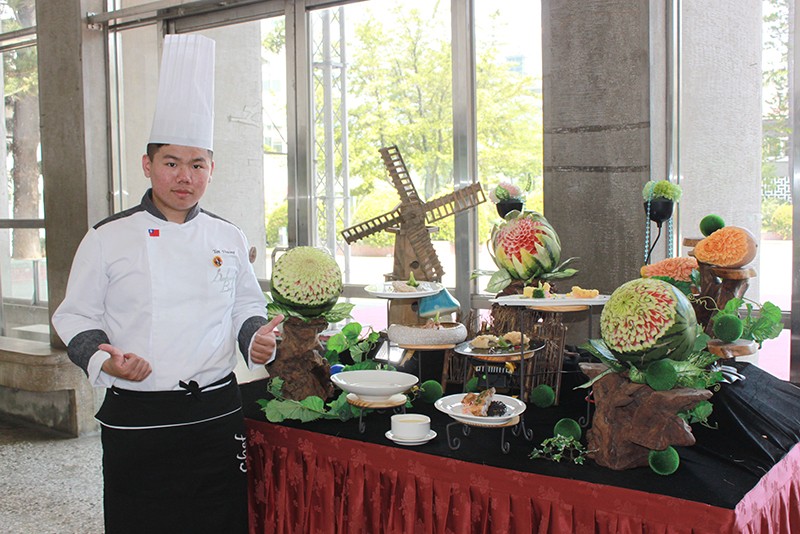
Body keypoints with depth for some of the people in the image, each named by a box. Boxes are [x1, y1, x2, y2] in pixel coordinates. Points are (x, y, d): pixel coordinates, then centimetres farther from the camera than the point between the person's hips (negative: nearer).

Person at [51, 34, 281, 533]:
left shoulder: (229, 239, 7)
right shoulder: (108, 238, -1)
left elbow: (248, 310, 15)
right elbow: (75, 316, 3)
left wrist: (258, 338, -5)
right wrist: (101, 357, -15)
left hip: (217, 413, 2)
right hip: (136, 419, -2)